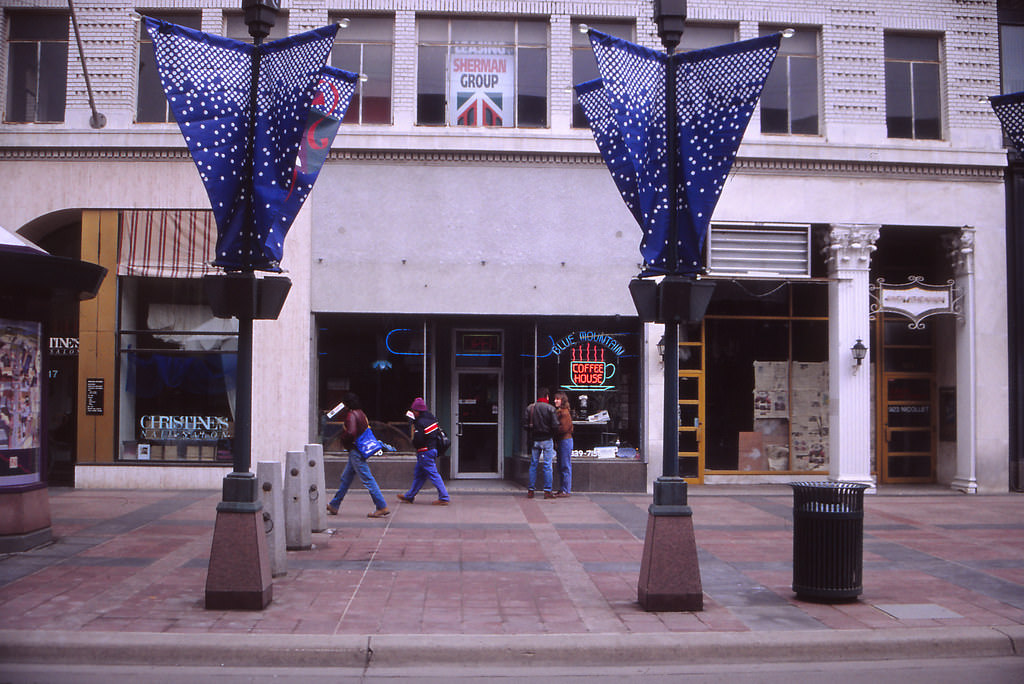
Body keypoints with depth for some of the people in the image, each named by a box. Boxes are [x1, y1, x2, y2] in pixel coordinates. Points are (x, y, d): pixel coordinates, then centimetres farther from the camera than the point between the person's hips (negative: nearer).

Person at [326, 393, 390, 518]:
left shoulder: (351, 415, -16)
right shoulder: (361, 413, 13)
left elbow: (351, 433, -28)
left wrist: (341, 437, -7)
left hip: (355, 451, -10)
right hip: (359, 451, 10)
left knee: (367, 479, -10)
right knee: (345, 478, 18)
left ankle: (382, 507, -11)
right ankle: (334, 506, 28)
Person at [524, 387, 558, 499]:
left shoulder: (530, 408, 1)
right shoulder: (550, 408, -8)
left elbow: (525, 423, -1)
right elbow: (555, 425, -12)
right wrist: (551, 433, 7)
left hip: (534, 439, 3)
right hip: (547, 439, -3)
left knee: (533, 465, 10)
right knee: (547, 465, 1)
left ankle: (531, 491, 10)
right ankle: (547, 491, 0)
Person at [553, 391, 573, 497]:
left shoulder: (565, 412, -12)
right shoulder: (558, 411, 15)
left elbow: (564, 428, -19)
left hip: (565, 440, -9)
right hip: (560, 441, 9)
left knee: (565, 467, -6)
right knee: (561, 467, 12)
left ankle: (566, 490, -4)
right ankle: (562, 489, 17)